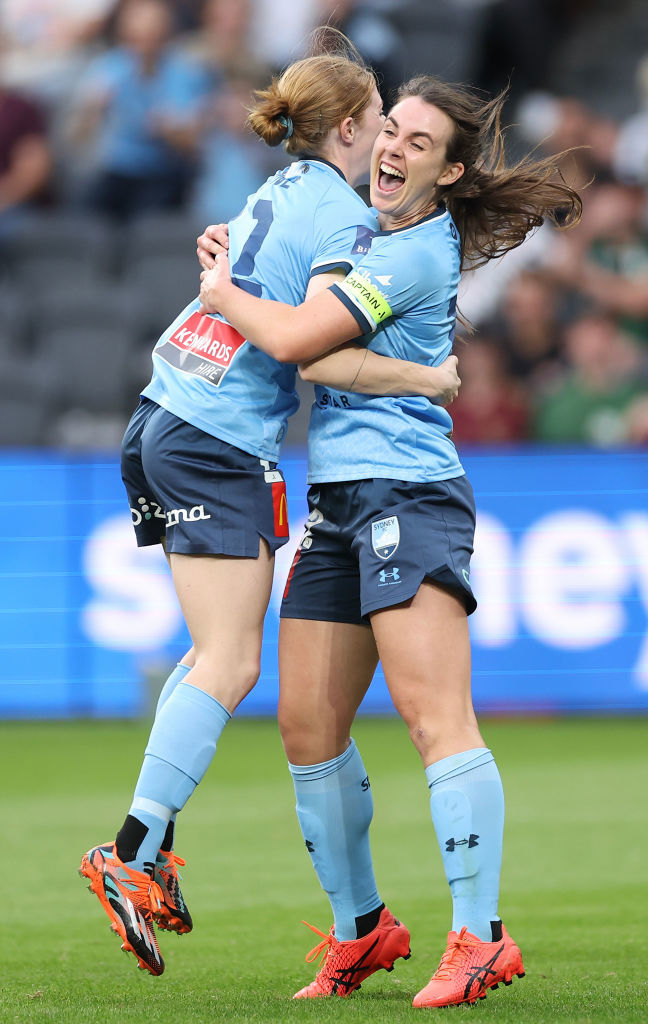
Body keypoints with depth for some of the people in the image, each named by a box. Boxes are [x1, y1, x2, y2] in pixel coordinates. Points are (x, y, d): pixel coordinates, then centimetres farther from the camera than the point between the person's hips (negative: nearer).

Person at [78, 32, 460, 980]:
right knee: (230, 664, -9)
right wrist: (430, 379, -10)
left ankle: (152, 841, 10)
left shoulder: (282, 191, 14)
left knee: (218, 652, 14)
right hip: (219, 448, -9)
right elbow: (325, 357, -22)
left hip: (163, 427, 9)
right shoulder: (343, 219, -12)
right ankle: (132, 857, -14)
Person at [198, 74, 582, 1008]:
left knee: (433, 714, -17)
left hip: (408, 493, -10)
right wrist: (232, 247, 21)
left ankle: (480, 940, -20)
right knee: (308, 725, 8)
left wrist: (222, 293, 2)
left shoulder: (416, 255, -11)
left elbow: (294, 339, -16)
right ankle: (358, 930, 19)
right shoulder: (378, 231, 19)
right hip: (337, 505, 10)